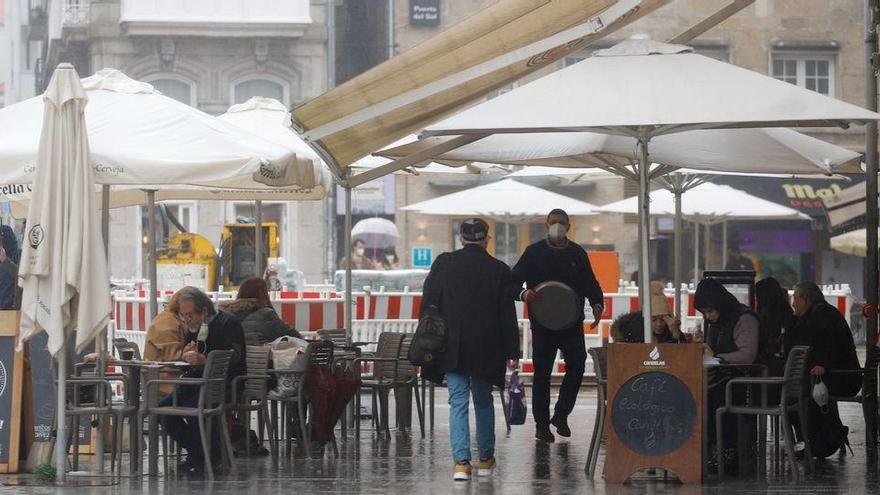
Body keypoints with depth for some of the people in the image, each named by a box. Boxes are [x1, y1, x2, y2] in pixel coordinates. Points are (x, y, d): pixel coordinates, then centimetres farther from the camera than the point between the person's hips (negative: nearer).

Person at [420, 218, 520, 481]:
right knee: (483, 401, 16)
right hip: (486, 348, 1)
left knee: (458, 402, 0)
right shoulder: (499, 270, -3)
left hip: (452, 348, -1)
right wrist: (512, 352, 4)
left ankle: (461, 462, -10)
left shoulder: (443, 263, -2)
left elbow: (428, 304, -1)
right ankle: (485, 459, 21)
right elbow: (507, 315, -1)